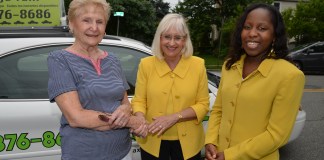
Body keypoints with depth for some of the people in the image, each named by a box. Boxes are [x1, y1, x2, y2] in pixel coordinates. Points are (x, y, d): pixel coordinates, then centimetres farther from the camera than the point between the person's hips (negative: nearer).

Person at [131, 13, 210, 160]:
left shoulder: (198, 65, -7)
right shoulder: (146, 64, -6)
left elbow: (203, 104, -5)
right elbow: (139, 100, -2)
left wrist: (175, 117, -18)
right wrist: (140, 118, -23)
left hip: (187, 142, 0)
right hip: (152, 141, 0)